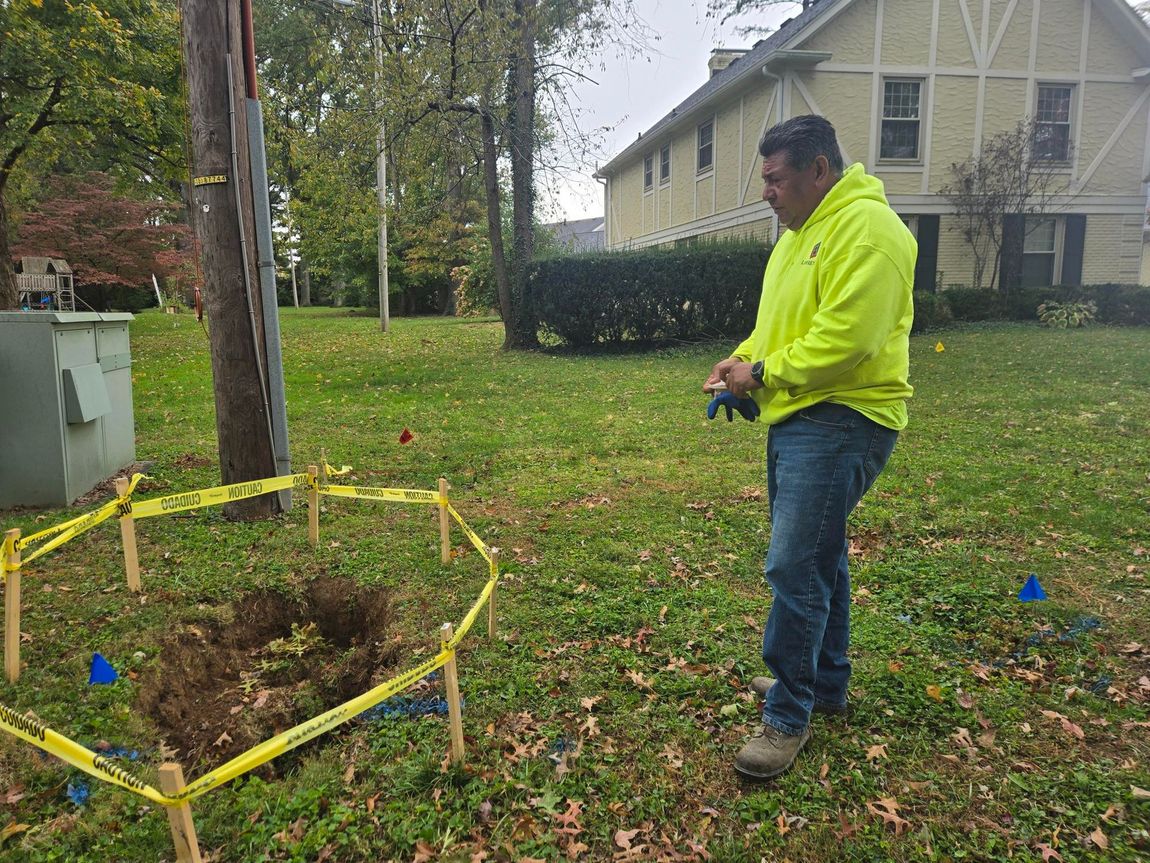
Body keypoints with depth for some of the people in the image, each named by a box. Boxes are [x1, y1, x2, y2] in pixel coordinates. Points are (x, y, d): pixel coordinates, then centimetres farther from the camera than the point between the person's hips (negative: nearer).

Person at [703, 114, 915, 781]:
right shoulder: (803, 233, 18)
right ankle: (825, 684, 34)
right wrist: (744, 359, 4)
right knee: (819, 559, 18)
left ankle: (788, 717, 6)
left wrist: (765, 372, -15)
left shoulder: (866, 227, -16)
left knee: (794, 567, -9)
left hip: (840, 421, -10)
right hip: (797, 419, 11)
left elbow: (846, 338, -25)